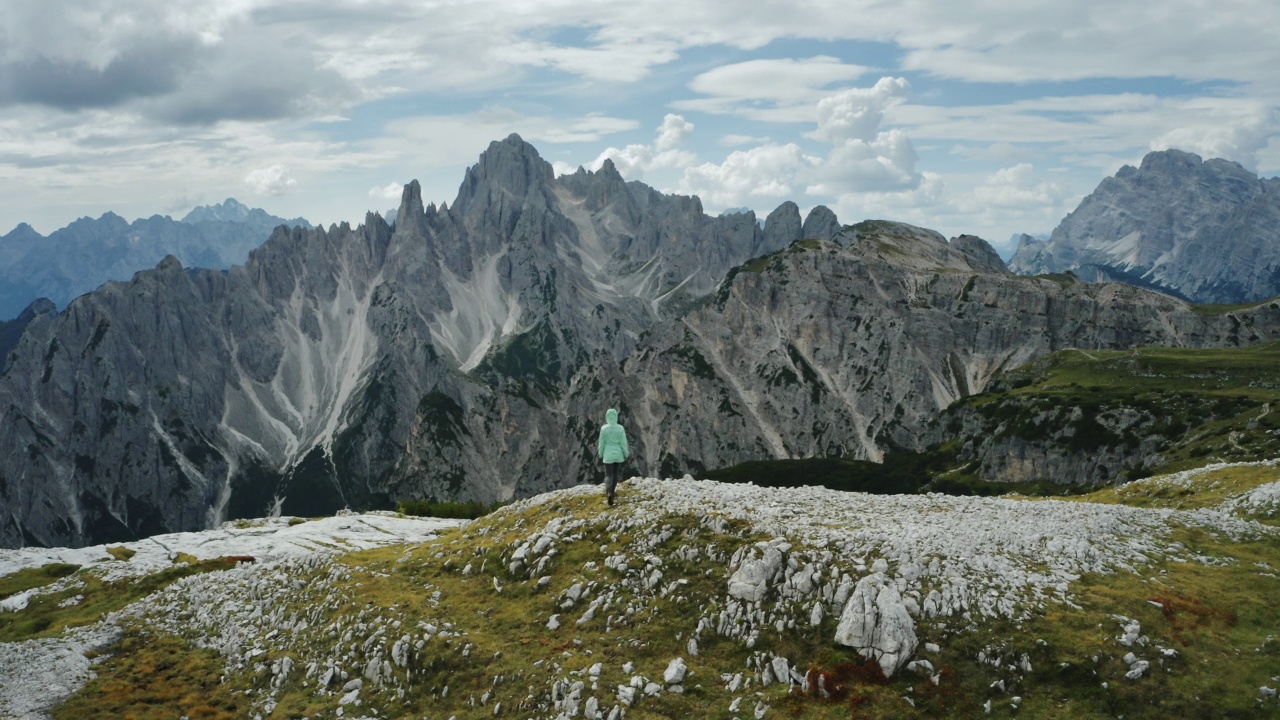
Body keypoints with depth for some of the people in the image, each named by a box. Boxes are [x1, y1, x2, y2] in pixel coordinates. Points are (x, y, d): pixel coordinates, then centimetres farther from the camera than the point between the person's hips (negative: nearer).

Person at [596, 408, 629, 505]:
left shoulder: (604, 428, -10)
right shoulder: (620, 428, -9)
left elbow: (601, 443, -3)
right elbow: (623, 442, -4)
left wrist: (600, 454, 10)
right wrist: (626, 454, 9)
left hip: (608, 454, -1)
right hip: (618, 454, 1)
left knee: (608, 474, 2)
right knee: (615, 473, 20)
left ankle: (609, 491, -23)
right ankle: (612, 491, 29)